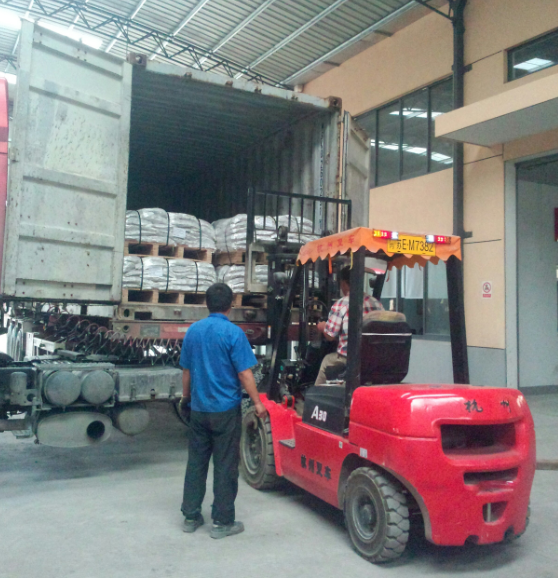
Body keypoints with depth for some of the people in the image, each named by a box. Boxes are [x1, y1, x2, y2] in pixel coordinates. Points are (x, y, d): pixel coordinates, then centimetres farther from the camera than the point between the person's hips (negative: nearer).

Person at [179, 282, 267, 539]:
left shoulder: (193, 331, 3)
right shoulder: (233, 333, -14)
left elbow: (187, 370, 12)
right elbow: (244, 373, -15)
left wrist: (186, 396, 25)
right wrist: (257, 402, -6)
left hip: (198, 409, 5)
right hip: (226, 410, -5)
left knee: (196, 462, 14)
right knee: (225, 466, 4)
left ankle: (190, 516, 23)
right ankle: (222, 522, 12)